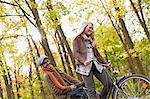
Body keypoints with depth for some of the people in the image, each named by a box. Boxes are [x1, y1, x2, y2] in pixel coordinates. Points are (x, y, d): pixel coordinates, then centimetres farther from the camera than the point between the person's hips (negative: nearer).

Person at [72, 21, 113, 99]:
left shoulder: (91, 40, 25)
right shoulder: (77, 39, 5)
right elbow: (75, 53, -7)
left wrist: (106, 63, 17)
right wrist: (83, 61, -24)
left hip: (96, 64, 6)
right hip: (85, 66, -6)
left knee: (109, 83, -8)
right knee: (91, 90, -10)